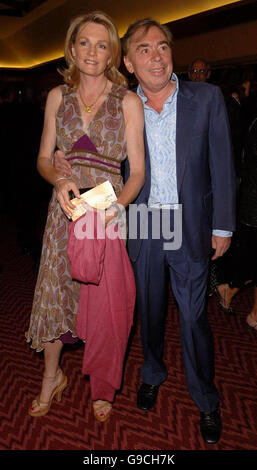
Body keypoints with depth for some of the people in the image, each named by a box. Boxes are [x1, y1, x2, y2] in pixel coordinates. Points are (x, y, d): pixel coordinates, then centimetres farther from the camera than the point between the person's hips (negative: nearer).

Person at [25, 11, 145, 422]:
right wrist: (59, 181, -14)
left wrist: (117, 204, -23)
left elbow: (137, 171, -4)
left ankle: (101, 385, 31)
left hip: (109, 209, -2)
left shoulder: (128, 101, -2)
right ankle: (52, 377, 35)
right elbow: (44, 158, 8)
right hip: (65, 207, 3)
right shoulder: (58, 96, 7)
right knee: (54, 291, 9)